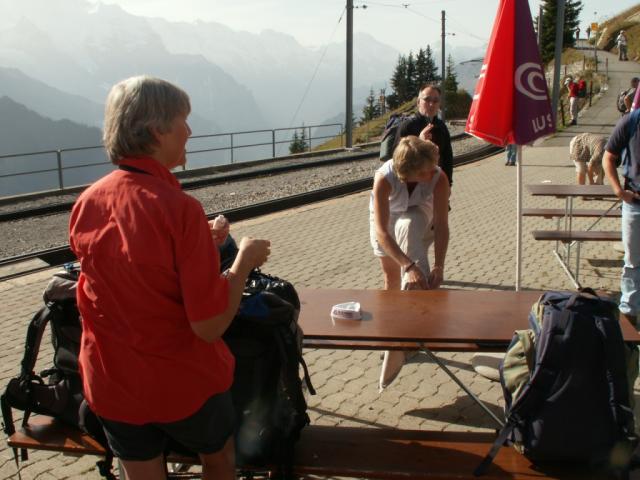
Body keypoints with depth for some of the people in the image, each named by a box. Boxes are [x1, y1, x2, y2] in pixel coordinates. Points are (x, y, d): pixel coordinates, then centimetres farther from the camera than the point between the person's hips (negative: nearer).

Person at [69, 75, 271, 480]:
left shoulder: (86, 203, -6)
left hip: (111, 383, 5)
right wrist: (244, 261, -8)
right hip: (183, 385, -4)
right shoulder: (179, 208, -25)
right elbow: (210, 325, -23)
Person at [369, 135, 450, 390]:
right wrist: (409, 266, -52)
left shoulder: (439, 178, -35)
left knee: (408, 226, -34)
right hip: (386, 218, 0)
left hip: (419, 218, 0)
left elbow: (442, 225, -32)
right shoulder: (384, 178, -40)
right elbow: (381, 231, -44)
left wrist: (439, 266, -45)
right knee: (392, 277, 5)